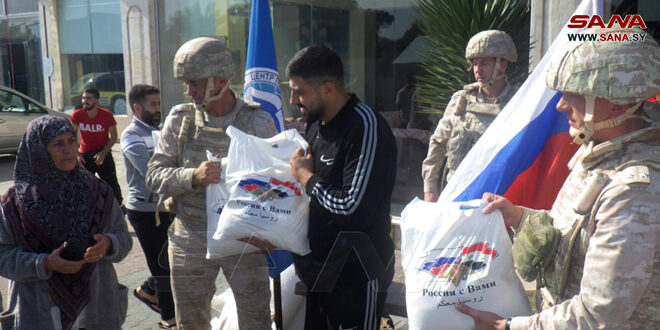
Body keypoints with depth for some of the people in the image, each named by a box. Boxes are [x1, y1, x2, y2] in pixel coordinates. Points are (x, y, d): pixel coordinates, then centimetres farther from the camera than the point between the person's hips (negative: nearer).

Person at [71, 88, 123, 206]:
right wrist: (77, 154, -10)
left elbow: (113, 137, -6)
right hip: (85, 154, 2)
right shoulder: (77, 115, -8)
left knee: (112, 183, 1)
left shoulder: (107, 115, -13)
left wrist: (103, 153, -17)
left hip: (103, 153, -2)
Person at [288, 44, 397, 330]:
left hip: (357, 277, -8)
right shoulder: (317, 125, 8)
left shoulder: (366, 127, -20)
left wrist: (305, 176, -14)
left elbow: (353, 208, -27)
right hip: (321, 269, 8)